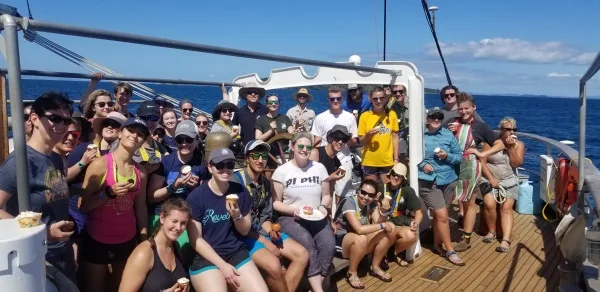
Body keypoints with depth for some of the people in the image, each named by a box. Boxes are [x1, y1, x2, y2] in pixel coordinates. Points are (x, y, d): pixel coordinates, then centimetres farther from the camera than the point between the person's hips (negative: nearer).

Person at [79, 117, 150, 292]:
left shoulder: (141, 172, 2)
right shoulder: (100, 164, -12)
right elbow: (82, 206, -13)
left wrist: (145, 239, 10)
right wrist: (109, 193, -26)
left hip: (128, 242, 4)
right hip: (97, 241, -4)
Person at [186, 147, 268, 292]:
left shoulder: (240, 192, 1)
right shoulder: (196, 197, -10)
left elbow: (245, 231, 9)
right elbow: (196, 240, -8)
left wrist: (237, 216, -12)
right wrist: (222, 265, -13)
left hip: (237, 253, 3)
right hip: (206, 257, -3)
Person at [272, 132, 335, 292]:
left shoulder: (319, 168, 8)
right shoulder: (282, 171, -1)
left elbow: (326, 195, 16)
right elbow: (275, 202, 0)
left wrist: (323, 206, -5)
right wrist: (293, 210, -16)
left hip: (317, 217, 3)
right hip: (290, 218, -3)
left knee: (329, 244, -26)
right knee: (307, 243, -32)